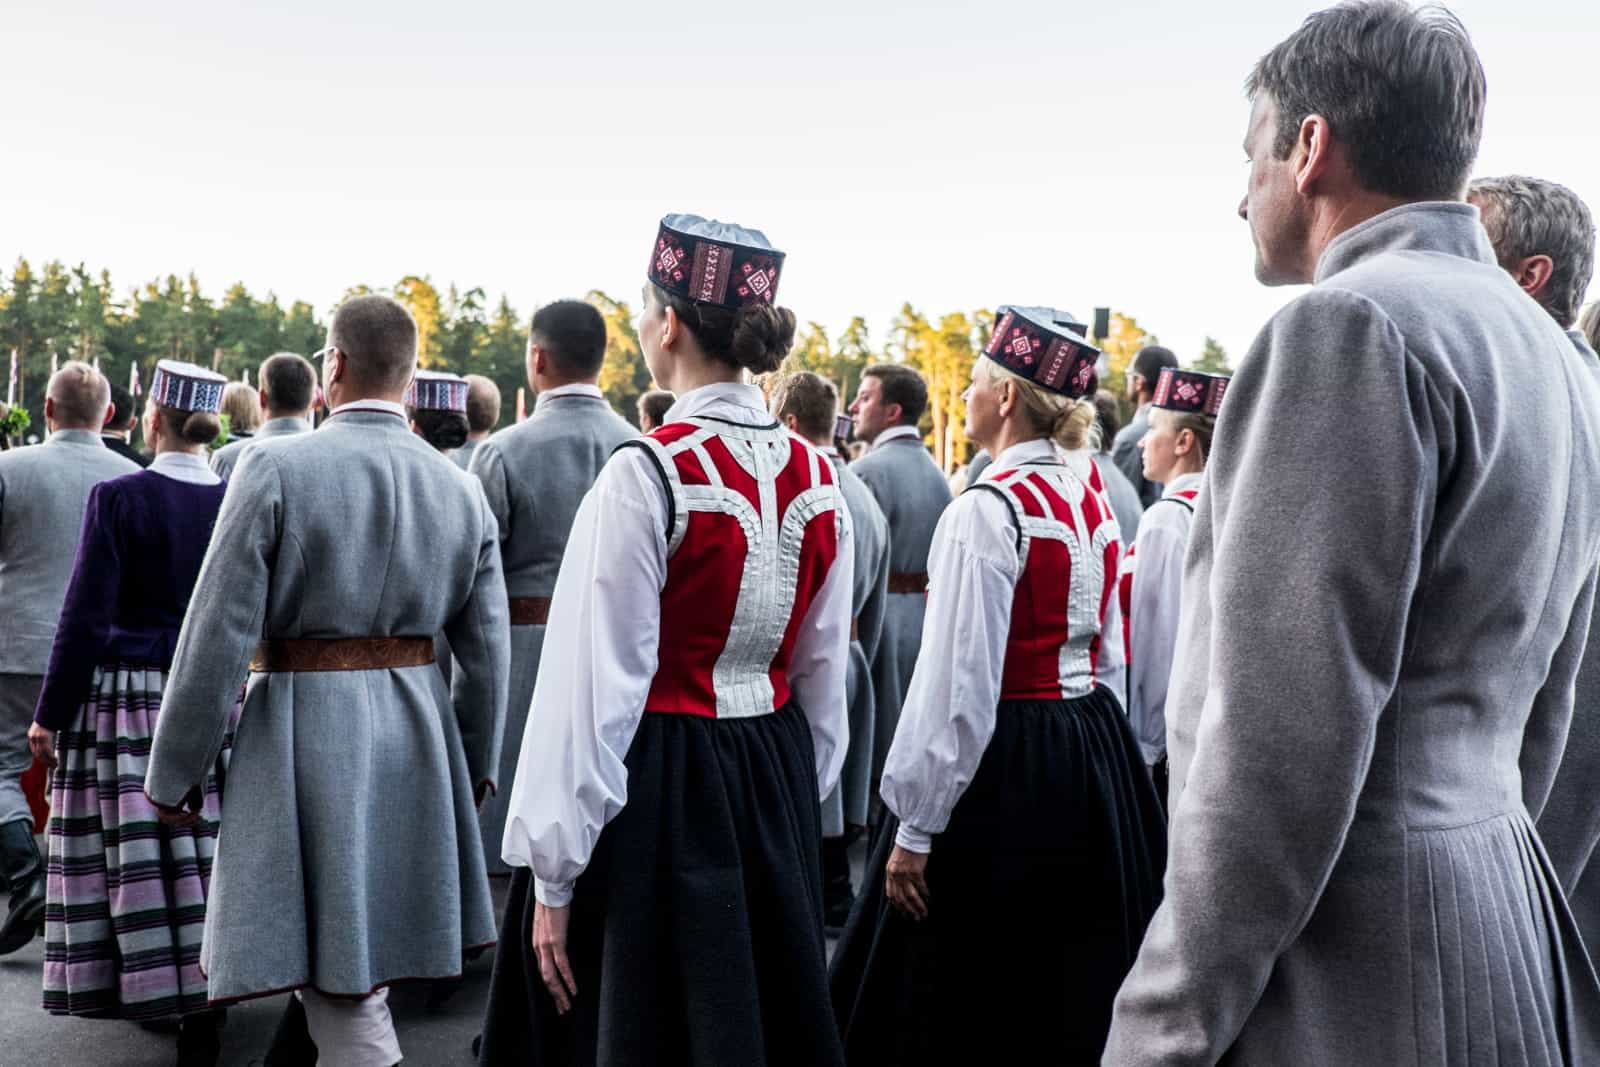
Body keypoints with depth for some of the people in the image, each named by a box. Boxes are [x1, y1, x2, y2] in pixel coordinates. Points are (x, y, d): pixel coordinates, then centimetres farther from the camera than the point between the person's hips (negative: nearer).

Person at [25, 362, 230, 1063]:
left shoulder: (118, 498, -9)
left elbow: (86, 616, -9)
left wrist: (51, 712, -2)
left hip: (126, 696, -3)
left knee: (132, 850, 6)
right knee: (202, 848, 9)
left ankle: (150, 988, 13)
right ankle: (202, 993, 13)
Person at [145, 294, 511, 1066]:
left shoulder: (275, 467, -11)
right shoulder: (459, 489, 4)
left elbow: (218, 635, -11)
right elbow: (487, 649, 6)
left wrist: (173, 773, -1)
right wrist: (475, 763, 19)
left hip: (306, 732, -5)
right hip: (416, 729, 5)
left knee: (340, 983, 1)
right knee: (357, 960, 22)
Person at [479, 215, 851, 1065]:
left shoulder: (647, 474, -16)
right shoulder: (817, 478, 2)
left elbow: (598, 683, -16)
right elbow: (823, 674, 10)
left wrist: (553, 872, -9)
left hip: (660, 788, -6)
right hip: (777, 780, 6)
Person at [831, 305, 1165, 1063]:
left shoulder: (986, 511, -17)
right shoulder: (1094, 501, 8)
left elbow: (959, 687, -19)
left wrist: (915, 827, -13)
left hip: (1002, 771, -8)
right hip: (1098, 759, 8)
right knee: (1073, 995, 19)